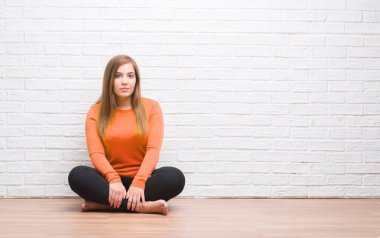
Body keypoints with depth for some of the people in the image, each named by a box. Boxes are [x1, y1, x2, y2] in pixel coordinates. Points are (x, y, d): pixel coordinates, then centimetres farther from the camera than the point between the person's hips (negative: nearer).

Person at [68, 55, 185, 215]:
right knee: (77, 175, -29)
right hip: (110, 180, 0)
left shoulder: (151, 107, 3)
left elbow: (153, 149, -9)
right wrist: (113, 179, -28)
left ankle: (102, 203, -27)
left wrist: (138, 182, -25)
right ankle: (142, 206, -32)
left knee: (175, 177, -30)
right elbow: (96, 153, -8)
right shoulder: (96, 112, 4)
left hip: (142, 179, 0)